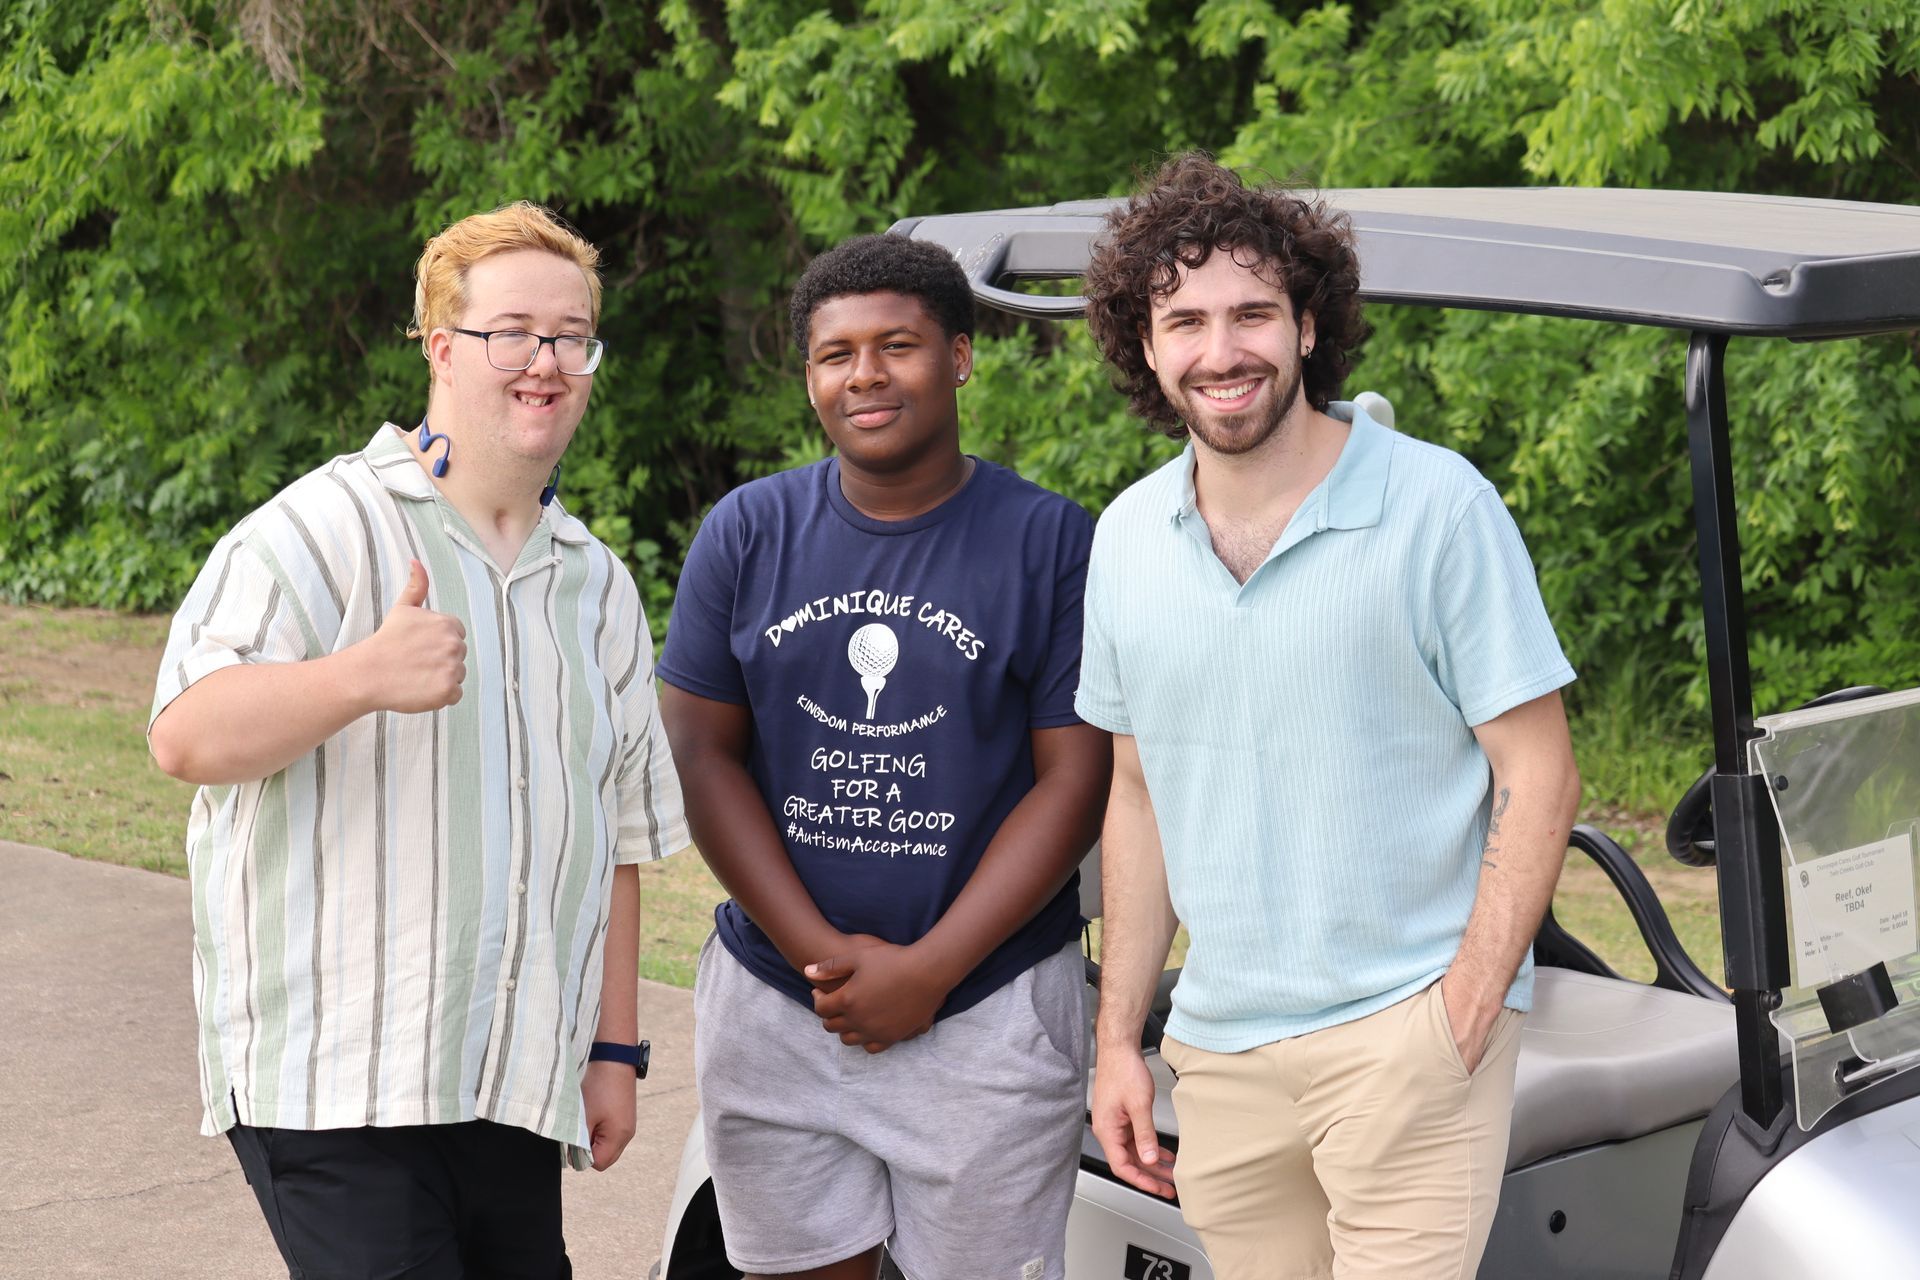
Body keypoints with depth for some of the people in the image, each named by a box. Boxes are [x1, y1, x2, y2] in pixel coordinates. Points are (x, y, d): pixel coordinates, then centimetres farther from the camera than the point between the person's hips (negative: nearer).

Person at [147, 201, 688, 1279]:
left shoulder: (598, 586, 17)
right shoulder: (324, 528, -4)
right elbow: (186, 738, -16)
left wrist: (615, 1048, 16)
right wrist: (366, 675, -33)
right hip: (332, 1073, -6)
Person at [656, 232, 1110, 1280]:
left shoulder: (1051, 541, -4)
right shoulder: (747, 533, 4)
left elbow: (1074, 781, -6)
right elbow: (703, 757, 1)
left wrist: (927, 969, -13)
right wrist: (824, 954, -9)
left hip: (987, 1010, -2)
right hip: (772, 1003, 3)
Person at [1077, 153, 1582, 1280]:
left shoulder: (1439, 505, -7)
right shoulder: (1127, 537, 8)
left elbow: (1538, 779, -7)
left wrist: (1459, 1027, -14)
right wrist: (1118, 1039, 11)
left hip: (1406, 1029, -4)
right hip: (1218, 1049, 5)